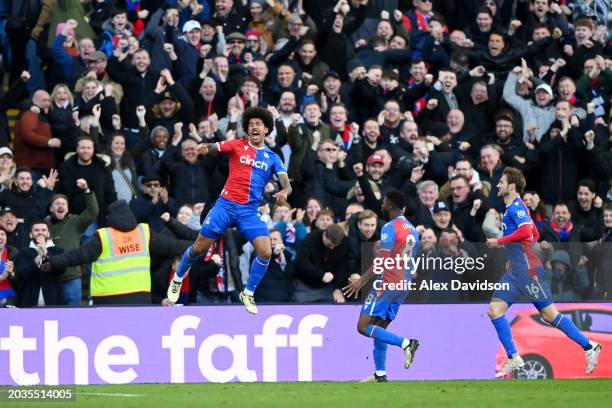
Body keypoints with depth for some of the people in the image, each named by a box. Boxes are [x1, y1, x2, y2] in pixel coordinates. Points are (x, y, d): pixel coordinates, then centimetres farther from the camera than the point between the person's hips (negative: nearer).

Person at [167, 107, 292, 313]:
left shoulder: (272, 157, 8)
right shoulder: (238, 145, 4)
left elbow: (285, 182, -1)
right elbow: (214, 147, -8)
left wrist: (284, 191, -25)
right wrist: (205, 147, -33)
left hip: (250, 211, 1)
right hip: (226, 203, -1)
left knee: (265, 252, -14)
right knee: (199, 248, 2)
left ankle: (248, 294, 6)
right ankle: (177, 279, 30)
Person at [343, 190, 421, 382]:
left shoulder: (390, 228, -11)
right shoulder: (412, 230, 16)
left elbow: (383, 260, -19)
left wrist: (362, 280, -19)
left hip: (386, 284, -9)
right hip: (403, 286, 9)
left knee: (363, 326, -9)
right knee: (379, 329, 13)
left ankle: (405, 343, -22)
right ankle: (380, 374, 7)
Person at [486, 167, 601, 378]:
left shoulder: (516, 207, -11)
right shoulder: (512, 208, 18)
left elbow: (526, 232, -28)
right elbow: (535, 234, 26)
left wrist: (498, 241, -19)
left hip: (528, 270, -10)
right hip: (515, 271, 10)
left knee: (549, 313, -5)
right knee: (494, 310, 2)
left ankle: (589, 346, 3)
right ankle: (513, 359, 3)